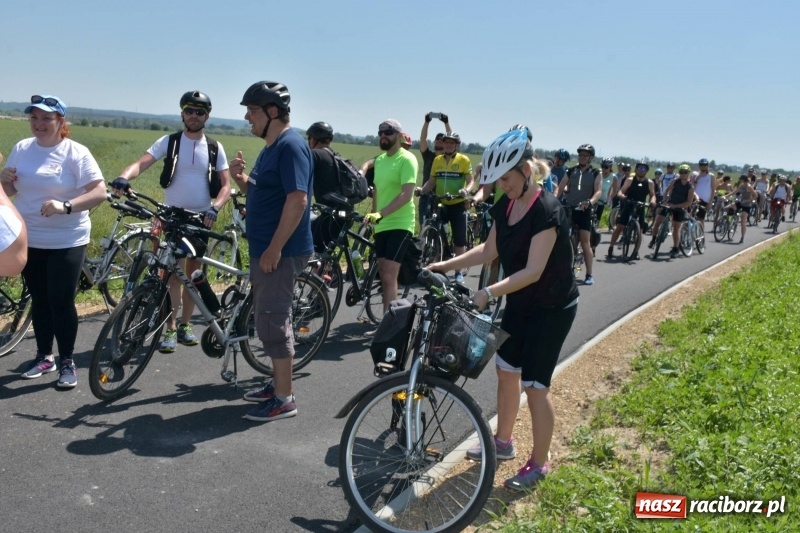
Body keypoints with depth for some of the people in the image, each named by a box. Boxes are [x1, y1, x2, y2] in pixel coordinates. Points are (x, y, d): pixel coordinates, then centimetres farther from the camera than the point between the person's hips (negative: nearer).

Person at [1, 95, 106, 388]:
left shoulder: (76, 153, -11)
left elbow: (99, 192, -19)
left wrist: (66, 206, -33)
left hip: (66, 241, -5)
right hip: (29, 239, 5)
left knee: (61, 302, -3)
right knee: (39, 300, 14)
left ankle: (67, 362, 10)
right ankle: (44, 356, 27)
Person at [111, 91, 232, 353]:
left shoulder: (214, 148, 1)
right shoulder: (169, 141, -3)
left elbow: (226, 185, -1)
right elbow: (141, 163, -16)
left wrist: (214, 207, -19)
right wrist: (124, 177, -37)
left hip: (201, 218, 2)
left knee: (193, 273, 10)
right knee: (175, 272, -6)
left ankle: (185, 325, 22)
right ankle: (171, 329, 1)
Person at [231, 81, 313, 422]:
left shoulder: (291, 146, -16)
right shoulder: (271, 147, 15)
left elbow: (297, 200, -24)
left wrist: (274, 249, -24)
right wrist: (240, 177, 2)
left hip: (280, 251, -10)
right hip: (264, 248, 10)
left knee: (273, 321, -5)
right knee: (270, 319, 16)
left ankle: (284, 399, 4)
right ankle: (277, 383, 29)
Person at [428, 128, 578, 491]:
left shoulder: (547, 211, -26)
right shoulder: (504, 206, -2)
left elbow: (533, 271, -31)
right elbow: (490, 250, 6)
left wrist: (489, 292, -41)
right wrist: (446, 265, -2)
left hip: (551, 308, -8)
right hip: (519, 302, 8)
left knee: (535, 385, -1)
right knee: (506, 370, 16)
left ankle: (539, 464, 16)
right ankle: (504, 442, 36)